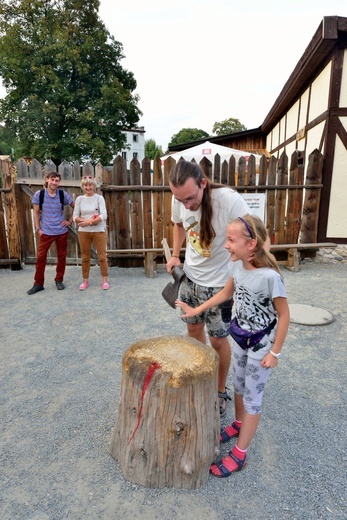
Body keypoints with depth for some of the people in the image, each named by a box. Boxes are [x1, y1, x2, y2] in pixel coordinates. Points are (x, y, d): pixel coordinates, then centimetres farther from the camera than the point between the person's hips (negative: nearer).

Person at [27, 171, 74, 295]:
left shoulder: (63, 194, -2)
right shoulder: (39, 194, -3)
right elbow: (36, 213, 1)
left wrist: (70, 221, 1)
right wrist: (38, 229, -4)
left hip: (62, 231, 1)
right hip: (46, 232, -1)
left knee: (61, 256, 7)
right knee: (41, 257, 0)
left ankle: (59, 280, 23)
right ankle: (38, 283, 12)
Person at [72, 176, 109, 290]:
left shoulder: (99, 198, -3)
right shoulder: (79, 199, 4)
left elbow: (103, 216, -14)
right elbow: (75, 217, 1)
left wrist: (88, 222, -21)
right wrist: (84, 220, -18)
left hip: (99, 231, -2)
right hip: (83, 232, 3)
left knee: (102, 256, 1)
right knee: (85, 257, 10)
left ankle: (105, 281, 13)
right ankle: (85, 281, 22)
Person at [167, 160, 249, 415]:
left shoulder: (230, 200, -29)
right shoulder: (179, 200, -11)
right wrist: (175, 255, 1)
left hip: (219, 283, -5)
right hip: (190, 277, 5)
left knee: (218, 339, 6)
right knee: (194, 329, 19)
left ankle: (221, 390, 33)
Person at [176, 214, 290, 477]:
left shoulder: (269, 276, -30)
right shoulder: (237, 266, -10)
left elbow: (284, 315, -19)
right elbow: (226, 293, 8)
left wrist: (275, 352, -13)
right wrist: (196, 310, 10)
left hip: (261, 343, -6)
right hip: (240, 337, 6)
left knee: (252, 396, 8)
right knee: (239, 385, 24)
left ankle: (239, 455, 24)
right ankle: (239, 424, 50)